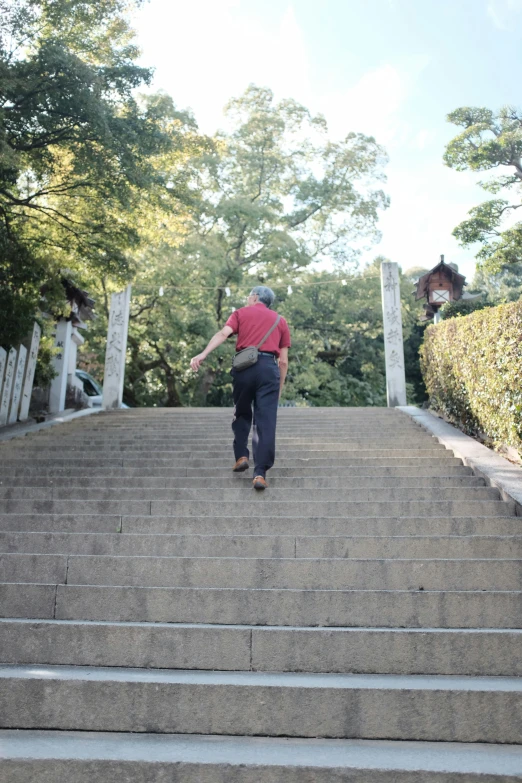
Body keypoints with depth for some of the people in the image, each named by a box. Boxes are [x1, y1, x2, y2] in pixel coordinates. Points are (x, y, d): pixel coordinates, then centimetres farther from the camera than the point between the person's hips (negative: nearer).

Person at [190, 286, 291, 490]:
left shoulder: (241, 313, 17)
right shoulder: (280, 321, 21)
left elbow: (223, 333, -5)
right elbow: (283, 360, 14)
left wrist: (203, 354, -16)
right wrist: (280, 388, 20)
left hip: (244, 365, 0)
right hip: (269, 368, 0)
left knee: (242, 414, 22)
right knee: (266, 422, -2)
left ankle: (241, 456, 14)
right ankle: (260, 473, -8)